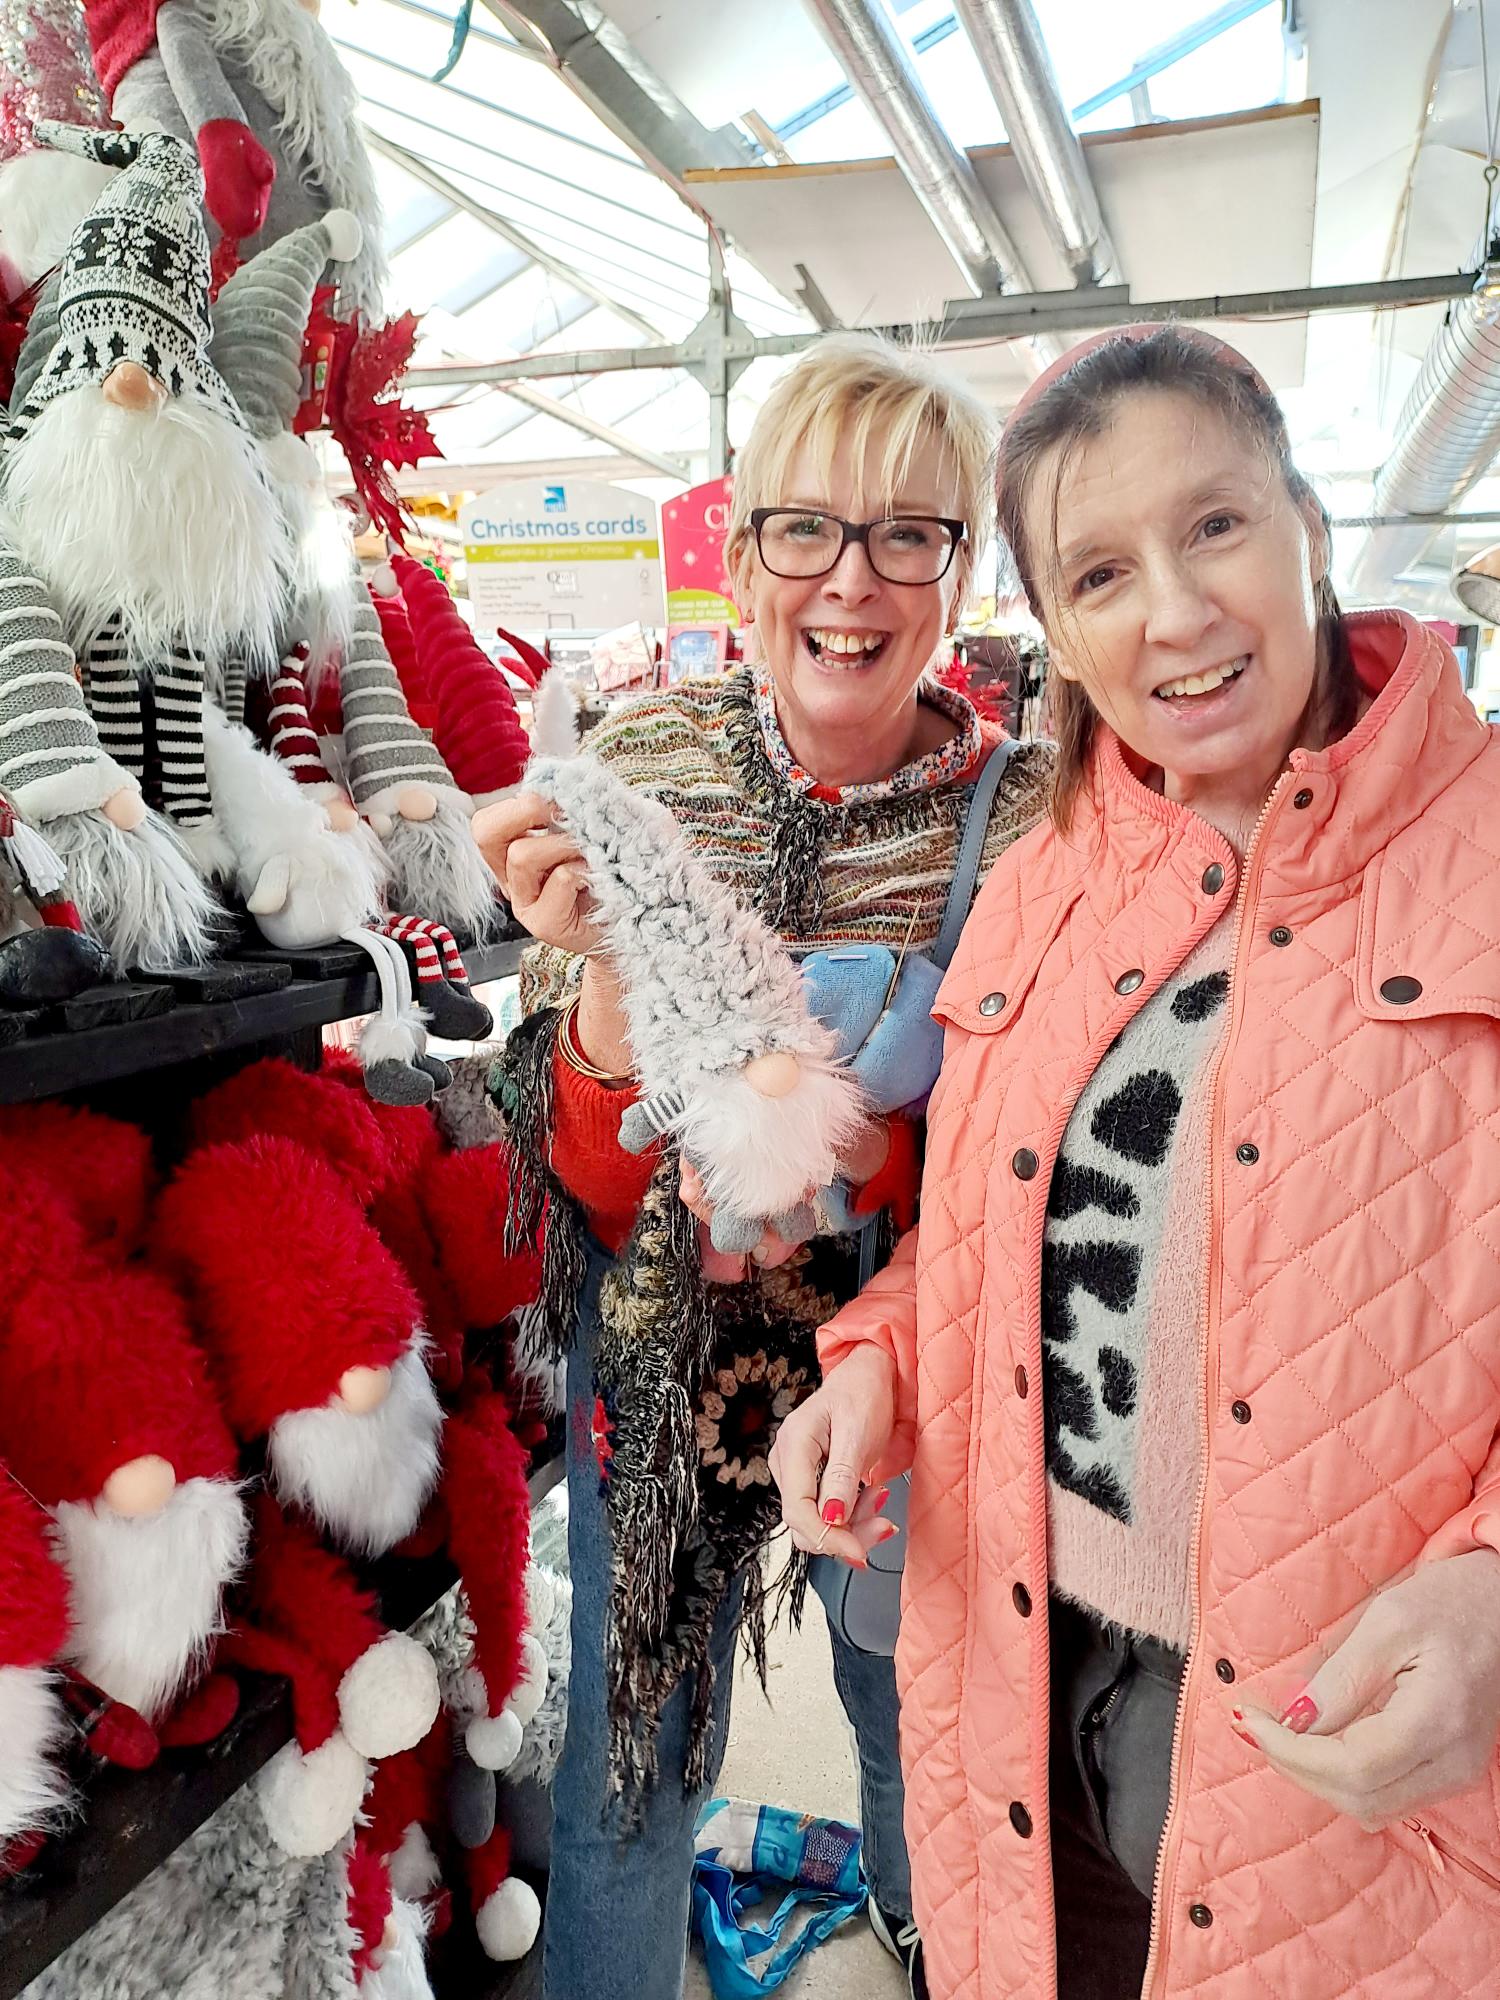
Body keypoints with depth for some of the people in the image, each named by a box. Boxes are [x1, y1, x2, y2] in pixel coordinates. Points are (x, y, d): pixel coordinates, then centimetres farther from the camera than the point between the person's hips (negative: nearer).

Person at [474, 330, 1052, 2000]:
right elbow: (594, 1187, -13)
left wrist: (858, 1143, -33)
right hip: (661, 1344, 0)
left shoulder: (1021, 814, -14)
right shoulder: (637, 768, -13)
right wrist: (605, 977, -33)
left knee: (917, 1719, 25)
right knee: (634, 1754, 16)